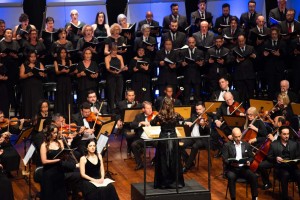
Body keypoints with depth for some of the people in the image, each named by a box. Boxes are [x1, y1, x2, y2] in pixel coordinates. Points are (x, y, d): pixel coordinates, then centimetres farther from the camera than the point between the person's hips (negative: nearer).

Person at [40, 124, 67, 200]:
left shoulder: (59, 142, 5)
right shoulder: (44, 145, -8)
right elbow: (44, 161, -13)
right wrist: (58, 159, -19)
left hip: (59, 171, 4)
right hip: (49, 173, -4)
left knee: (60, 193, 10)